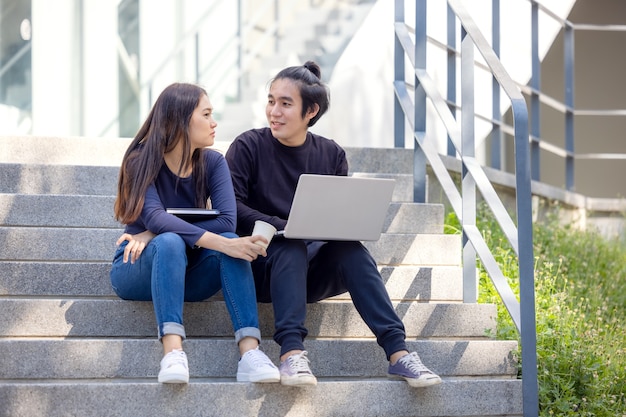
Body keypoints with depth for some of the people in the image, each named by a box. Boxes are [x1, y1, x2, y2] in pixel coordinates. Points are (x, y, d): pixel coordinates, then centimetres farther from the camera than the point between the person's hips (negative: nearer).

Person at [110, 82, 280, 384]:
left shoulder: (213, 162, -1)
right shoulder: (142, 160, -12)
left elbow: (227, 221, -17)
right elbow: (154, 217, -30)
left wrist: (155, 234, -27)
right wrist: (219, 243, -42)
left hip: (187, 272, 3)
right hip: (137, 269, -3)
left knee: (232, 241, -27)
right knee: (170, 243, -36)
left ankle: (250, 351, -42)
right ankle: (172, 352, -51)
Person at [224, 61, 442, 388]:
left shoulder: (331, 155, 9)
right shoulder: (248, 147, -1)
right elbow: (231, 208, -12)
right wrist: (283, 227, -25)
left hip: (311, 271, 3)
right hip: (261, 266, -3)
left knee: (351, 248, -27)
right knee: (290, 247, -34)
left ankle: (397, 351, -37)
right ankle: (291, 352, -47)